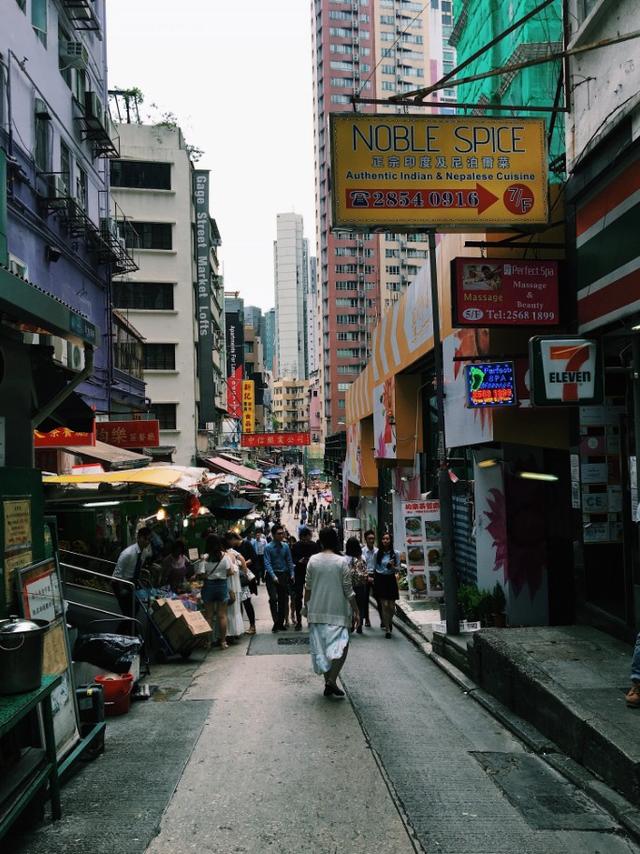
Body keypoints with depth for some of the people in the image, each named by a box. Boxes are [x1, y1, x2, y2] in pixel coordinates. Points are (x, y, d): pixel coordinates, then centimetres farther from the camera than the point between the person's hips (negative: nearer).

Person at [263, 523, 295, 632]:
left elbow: (289, 561, 6)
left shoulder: (285, 546, 4)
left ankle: (281, 623, 20)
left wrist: (292, 574, -5)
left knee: (283, 599, 8)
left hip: (284, 575, 4)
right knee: (273, 598, -13)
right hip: (272, 576, -4)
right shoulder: (268, 548, -7)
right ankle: (276, 623, -5)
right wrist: (274, 576, -21)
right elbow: (267, 563, -12)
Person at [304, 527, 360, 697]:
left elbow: (308, 587, 4)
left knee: (321, 646, 12)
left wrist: (306, 606, 18)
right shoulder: (342, 562, -9)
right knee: (340, 645, 1)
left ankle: (328, 683, 16)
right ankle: (332, 680, -15)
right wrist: (356, 611, 0)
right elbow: (348, 590, -8)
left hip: (317, 611, 3)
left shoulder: (313, 560, -2)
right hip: (337, 611, -3)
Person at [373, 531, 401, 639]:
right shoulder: (377, 553, 0)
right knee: (384, 605, -7)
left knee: (391, 606, 2)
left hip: (391, 580, 0)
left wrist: (392, 567, -18)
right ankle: (387, 629, 2)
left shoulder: (395, 553, -1)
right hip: (380, 580, 0)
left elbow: (398, 568, 2)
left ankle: (389, 622, 33)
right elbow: (375, 567, 10)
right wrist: (373, 578, 4)